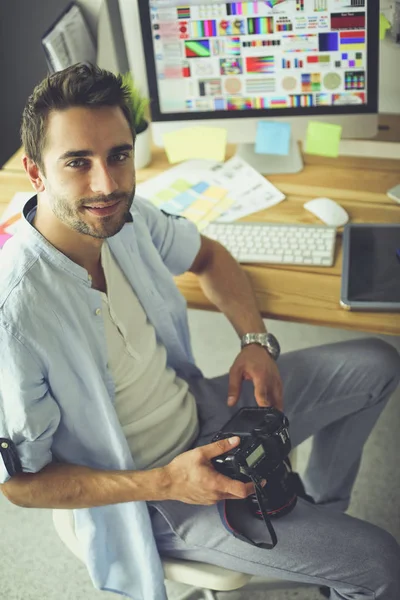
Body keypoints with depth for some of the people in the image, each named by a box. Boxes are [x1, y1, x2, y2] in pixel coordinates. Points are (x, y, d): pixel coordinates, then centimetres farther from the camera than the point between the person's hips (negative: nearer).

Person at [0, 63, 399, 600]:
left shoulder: (127, 217, -12)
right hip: (150, 490, -7)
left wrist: (257, 341, -7)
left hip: (201, 410, 7)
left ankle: (322, 507, 29)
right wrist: (164, 483, -27)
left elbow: (208, 257, 10)